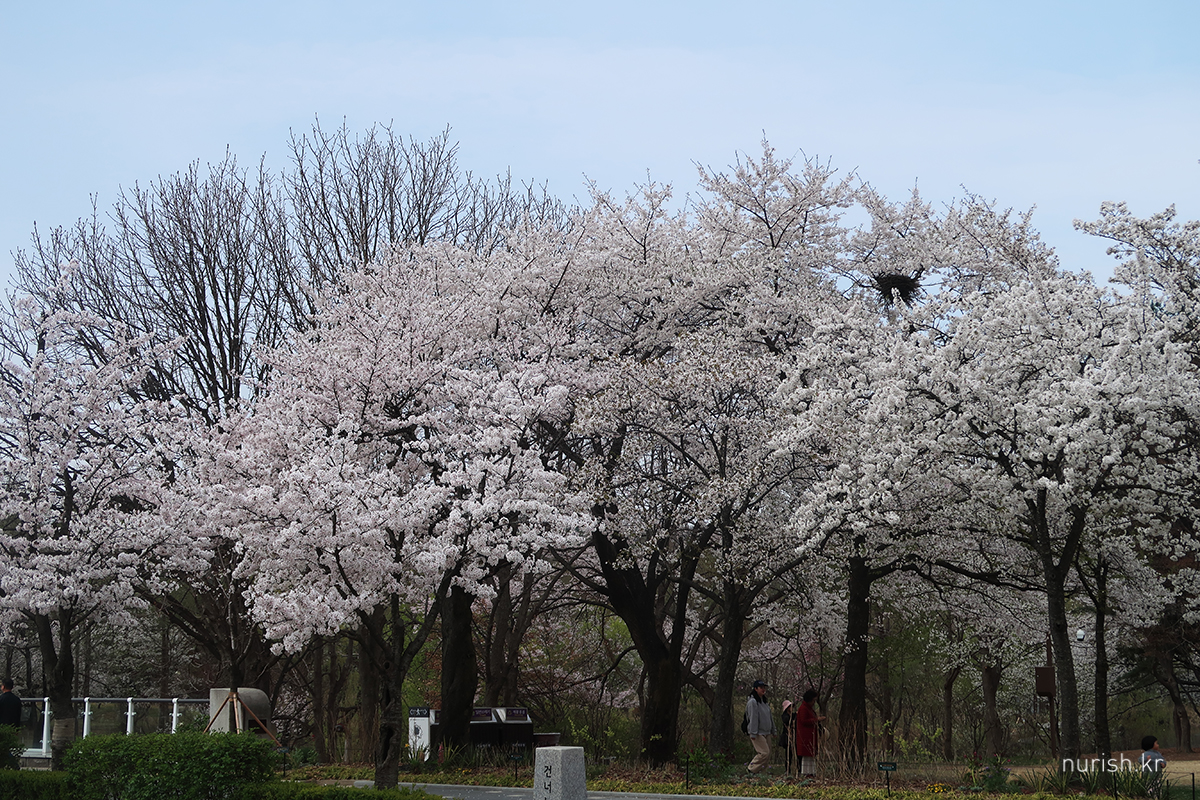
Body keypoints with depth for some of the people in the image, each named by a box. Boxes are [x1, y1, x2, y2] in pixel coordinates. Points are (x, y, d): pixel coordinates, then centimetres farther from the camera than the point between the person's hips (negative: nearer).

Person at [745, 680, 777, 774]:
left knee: (768, 754, 4)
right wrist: (753, 733, -19)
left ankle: (759, 771, 11)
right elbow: (753, 718, -15)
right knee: (764, 752, -16)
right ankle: (751, 769, -5)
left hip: (766, 733, 9)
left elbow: (770, 717, 24)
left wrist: (773, 730, 21)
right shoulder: (752, 702, -10)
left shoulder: (765, 702, 18)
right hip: (758, 733, -9)